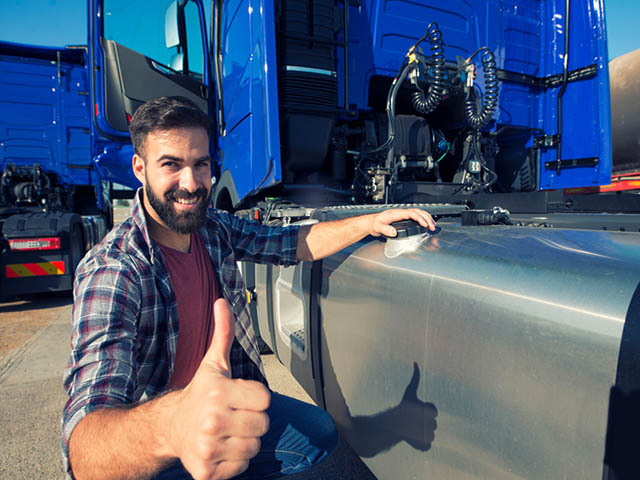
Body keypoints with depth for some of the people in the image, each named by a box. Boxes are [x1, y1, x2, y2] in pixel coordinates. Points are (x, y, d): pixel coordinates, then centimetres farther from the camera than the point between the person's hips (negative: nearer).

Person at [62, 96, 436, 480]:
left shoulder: (214, 228, -6)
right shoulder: (111, 272, -28)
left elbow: (295, 244, 4)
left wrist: (370, 223, -9)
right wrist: (171, 425, -62)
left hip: (226, 399, 6)